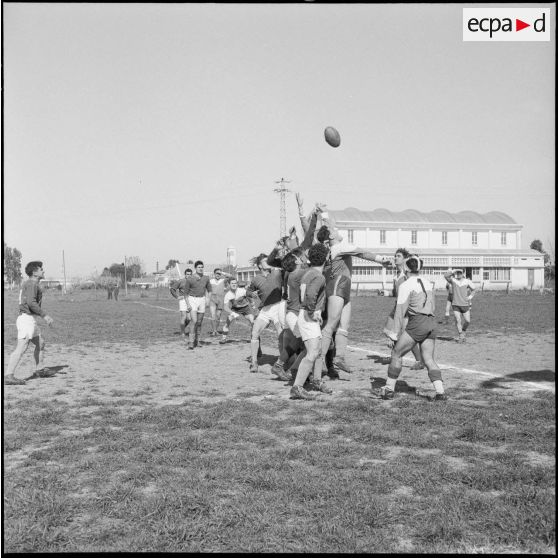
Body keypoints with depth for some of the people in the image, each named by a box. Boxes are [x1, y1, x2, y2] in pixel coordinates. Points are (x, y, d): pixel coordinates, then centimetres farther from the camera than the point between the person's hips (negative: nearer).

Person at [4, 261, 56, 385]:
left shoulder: (27, 284, 19)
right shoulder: (32, 284, -12)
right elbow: (31, 302, -23)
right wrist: (45, 315, -21)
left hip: (30, 319, 11)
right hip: (27, 318, -11)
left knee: (40, 343, 20)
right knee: (21, 348, -14)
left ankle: (40, 370, 31)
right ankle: (8, 376, -17)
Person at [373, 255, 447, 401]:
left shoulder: (406, 286, -4)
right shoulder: (429, 284, 16)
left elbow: (400, 310, -7)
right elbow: (433, 307, 17)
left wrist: (396, 331, -6)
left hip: (416, 323, -7)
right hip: (430, 323, 7)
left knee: (396, 353, 5)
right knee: (429, 359, 7)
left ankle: (389, 389, 9)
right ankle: (440, 392, -3)